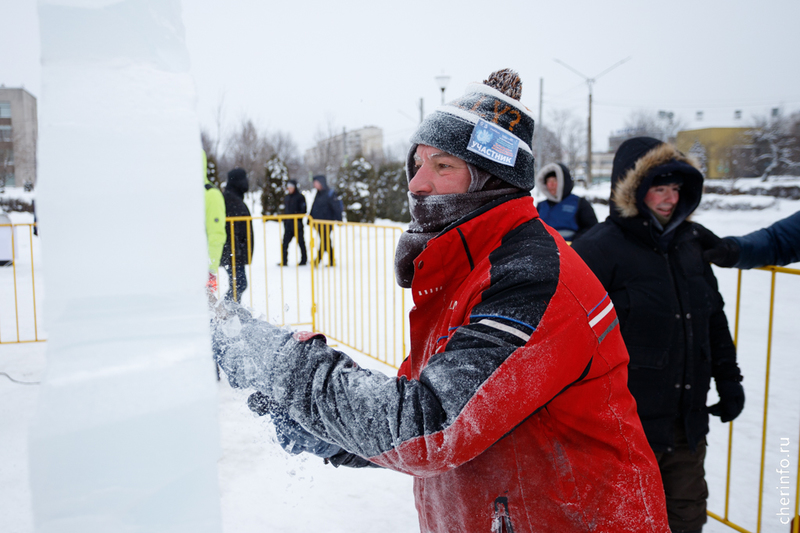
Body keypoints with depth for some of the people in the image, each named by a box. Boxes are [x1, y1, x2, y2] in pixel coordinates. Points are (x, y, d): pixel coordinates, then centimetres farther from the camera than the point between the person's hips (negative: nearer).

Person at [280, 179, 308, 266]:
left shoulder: (300, 197, -4)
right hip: (288, 224, 6)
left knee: (301, 242, 3)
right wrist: (285, 221, 14)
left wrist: (298, 219, -15)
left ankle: (304, 260, 12)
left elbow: (303, 210, -8)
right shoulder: (286, 197, 15)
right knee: (285, 242, 0)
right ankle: (284, 261, 3)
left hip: (297, 223, -6)